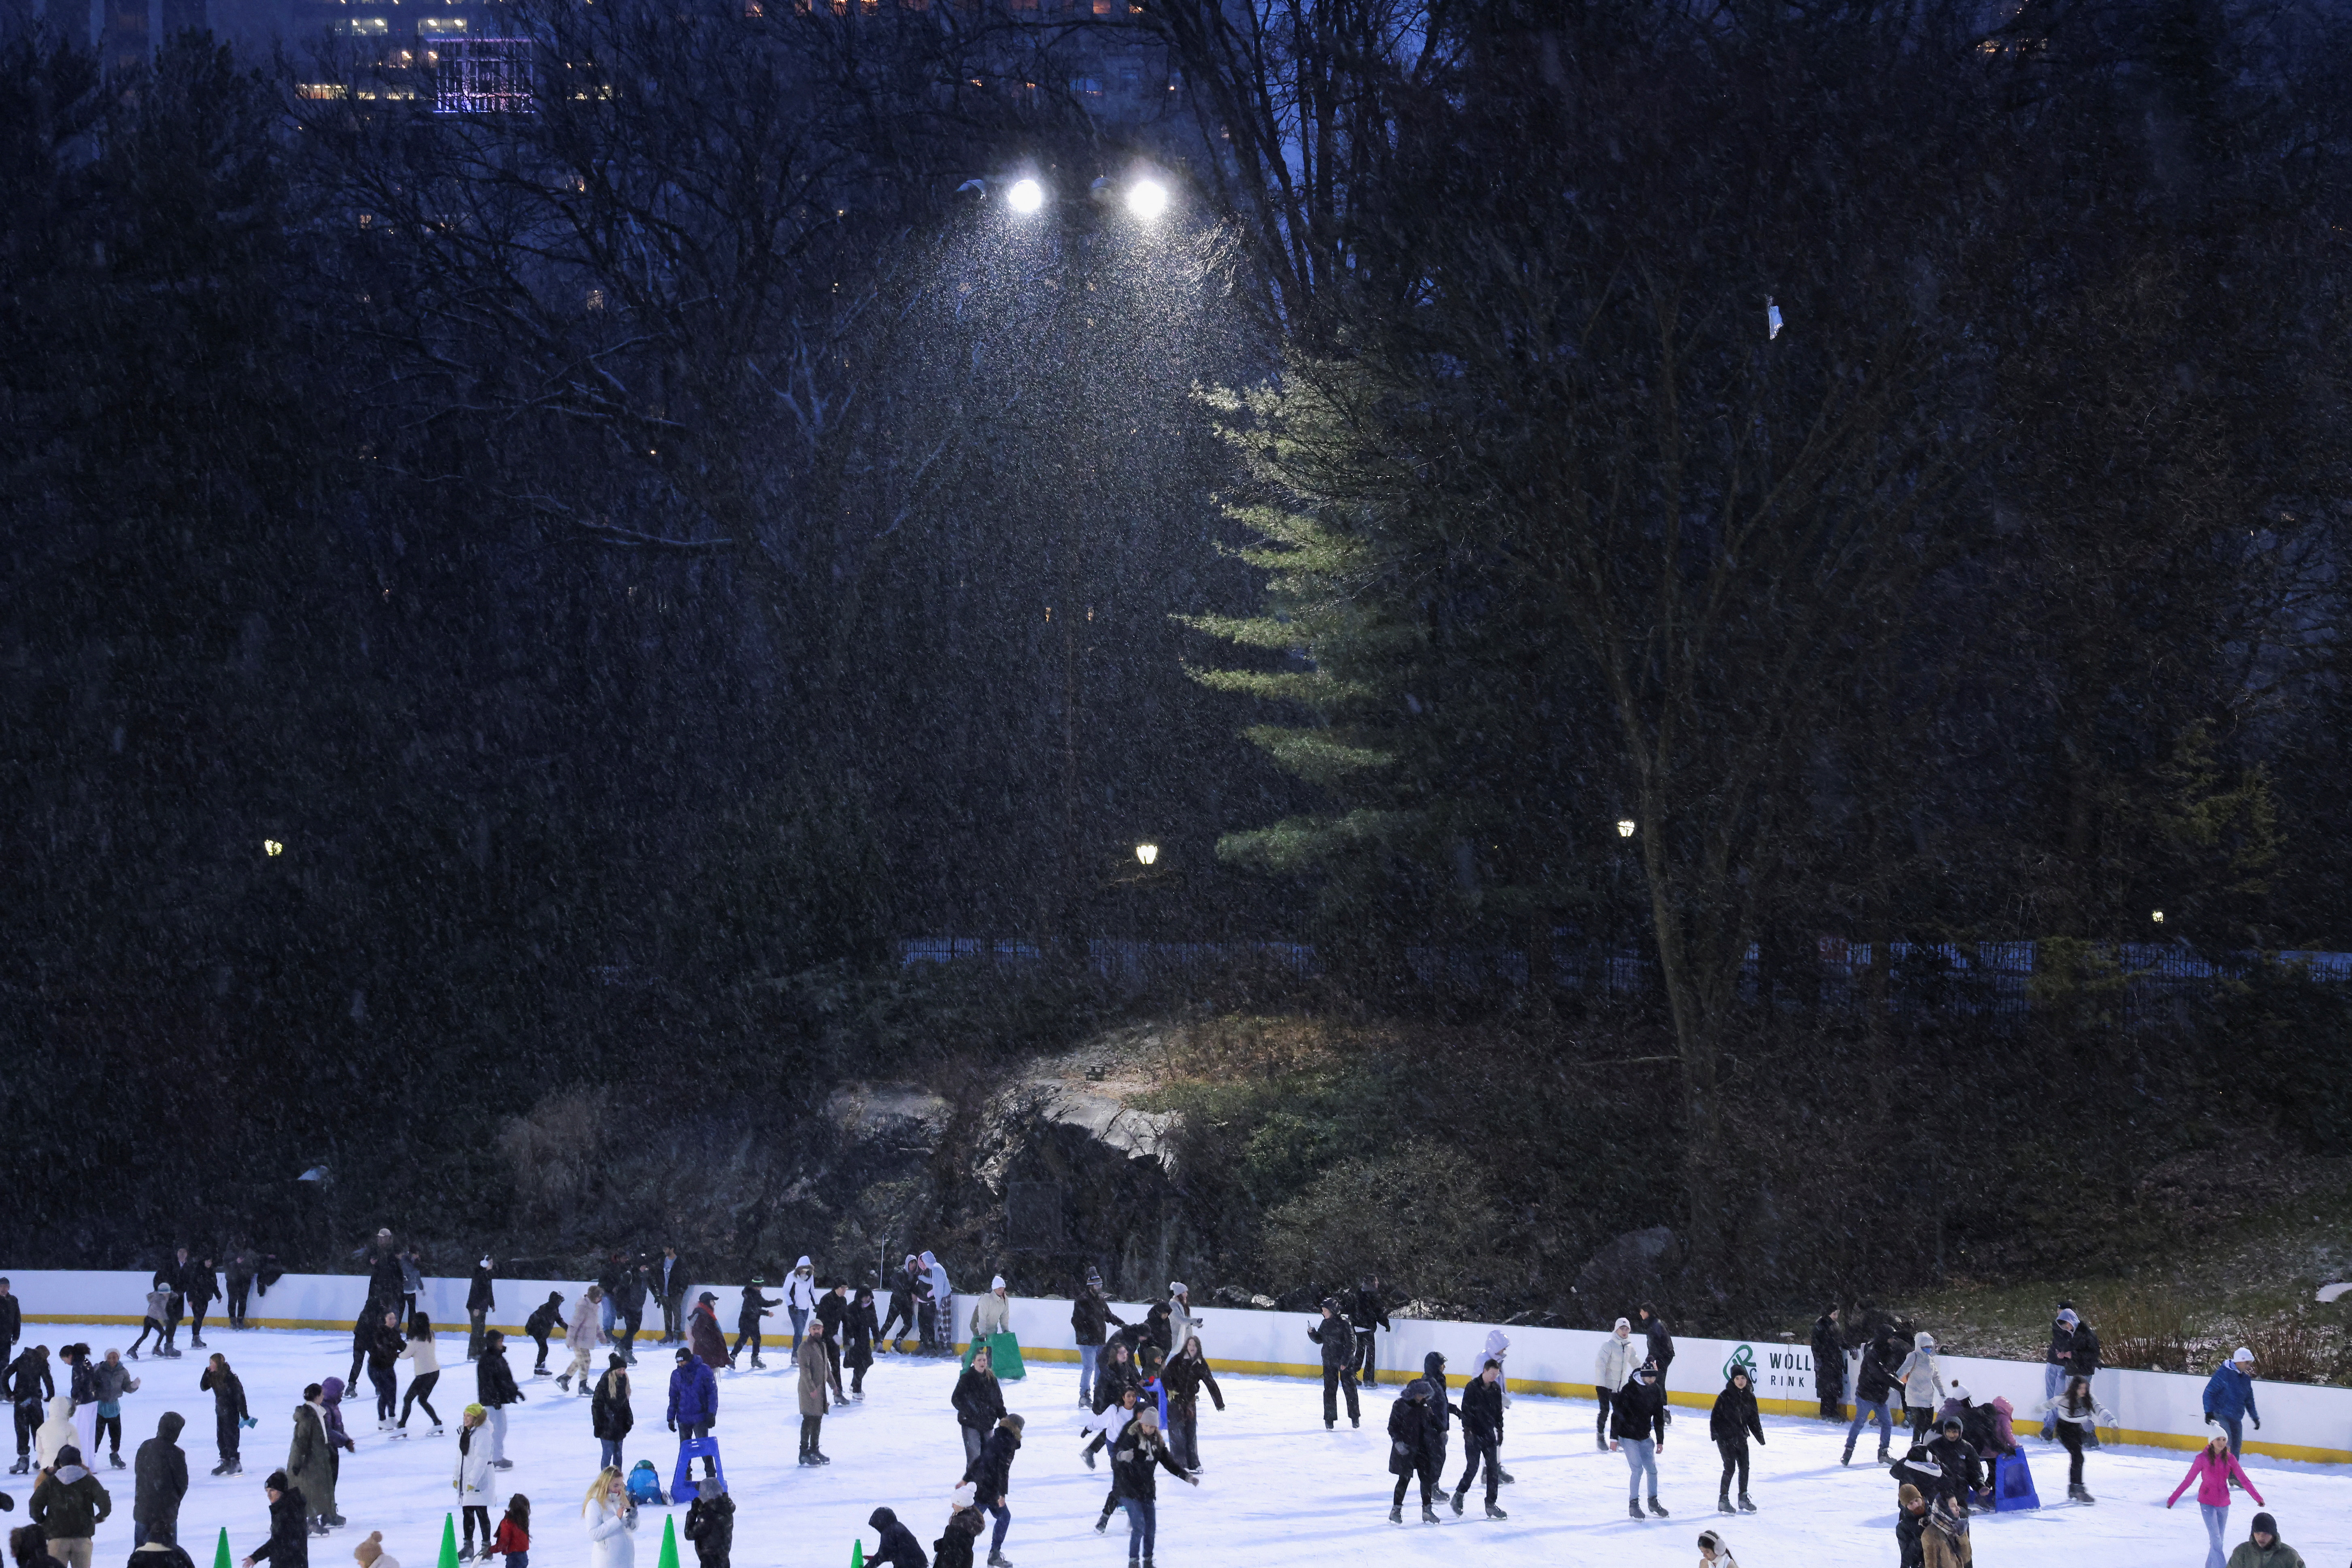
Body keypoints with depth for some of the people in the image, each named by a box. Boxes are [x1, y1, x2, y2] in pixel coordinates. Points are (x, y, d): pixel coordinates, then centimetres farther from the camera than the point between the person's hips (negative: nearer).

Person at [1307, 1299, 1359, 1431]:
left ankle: (1355, 1417, 17)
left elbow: (1351, 1343, -13)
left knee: (1350, 1388, 3)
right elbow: (1319, 1340, 15)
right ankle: (1330, 1419, 7)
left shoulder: (1344, 1323, -13)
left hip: (1346, 1362, -5)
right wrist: (1312, 1333, -5)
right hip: (1329, 1362, 5)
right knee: (1330, 1390, 1)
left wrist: (1346, 1361, -17)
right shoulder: (1325, 1324, 5)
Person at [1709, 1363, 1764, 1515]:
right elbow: (1715, 1416, -9)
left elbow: (1753, 1419, 13)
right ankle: (1723, 1500, -1)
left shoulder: (1750, 1397, 5)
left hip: (1741, 1437, 6)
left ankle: (1743, 1498, 22)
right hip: (1725, 1438, -6)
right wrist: (1715, 1434, -19)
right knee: (1730, 1467, -9)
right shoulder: (1725, 1396, -11)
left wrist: (1760, 1436, 11)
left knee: (1744, 1467, 7)